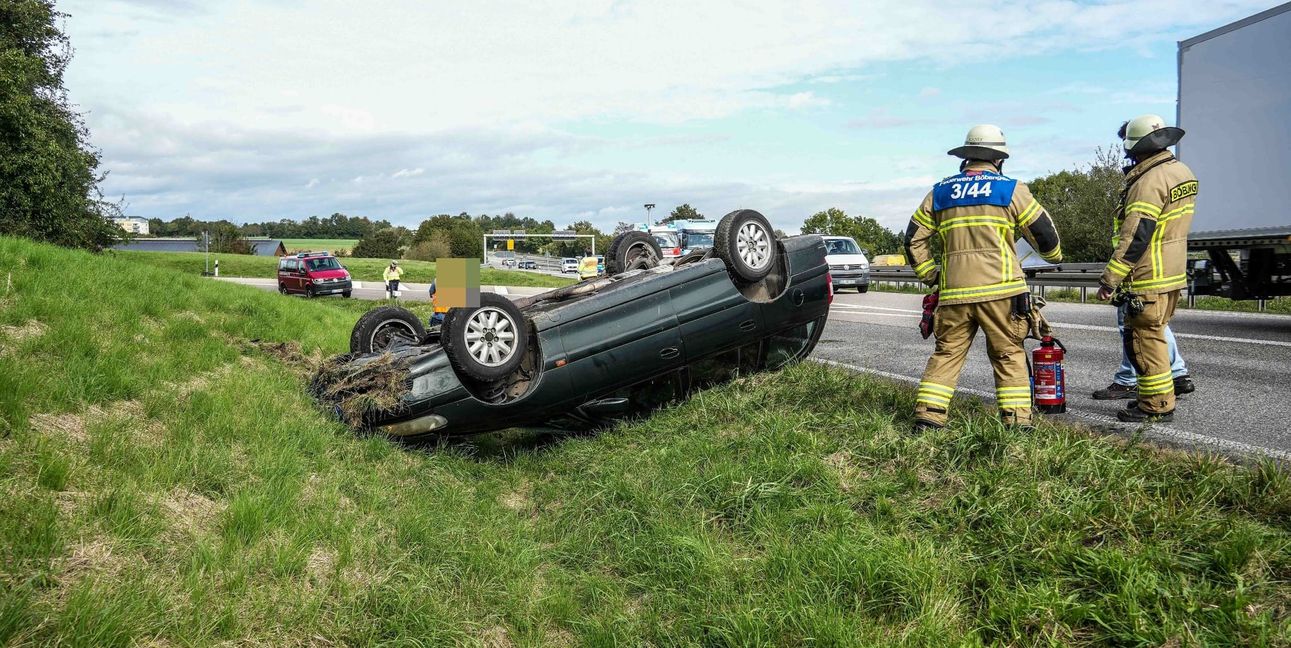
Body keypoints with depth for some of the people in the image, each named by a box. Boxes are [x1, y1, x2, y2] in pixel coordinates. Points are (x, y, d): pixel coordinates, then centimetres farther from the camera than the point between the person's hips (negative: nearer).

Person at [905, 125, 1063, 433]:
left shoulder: (940, 192, 13)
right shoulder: (1011, 190, 5)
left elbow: (913, 238, 13)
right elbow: (1043, 231, 10)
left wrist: (930, 275, 21)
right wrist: (1055, 255, 30)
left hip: (954, 292, 2)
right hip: (1000, 290, -2)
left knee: (946, 353, 9)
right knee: (1009, 355, 7)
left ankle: (927, 415, 3)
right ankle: (1017, 419, 5)